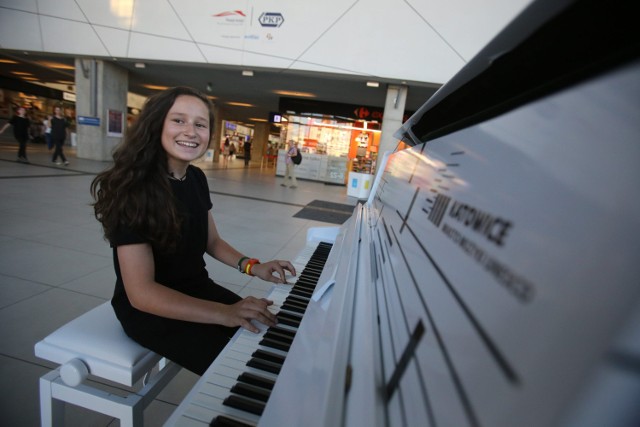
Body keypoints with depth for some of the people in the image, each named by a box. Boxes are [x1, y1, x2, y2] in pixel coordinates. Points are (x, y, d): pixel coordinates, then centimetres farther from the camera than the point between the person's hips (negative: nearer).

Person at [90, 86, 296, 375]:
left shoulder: (196, 179, 0)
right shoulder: (134, 189, -22)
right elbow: (141, 291, -26)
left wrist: (252, 266, -7)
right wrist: (224, 313, -36)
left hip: (196, 289, 7)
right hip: (149, 309, -6)